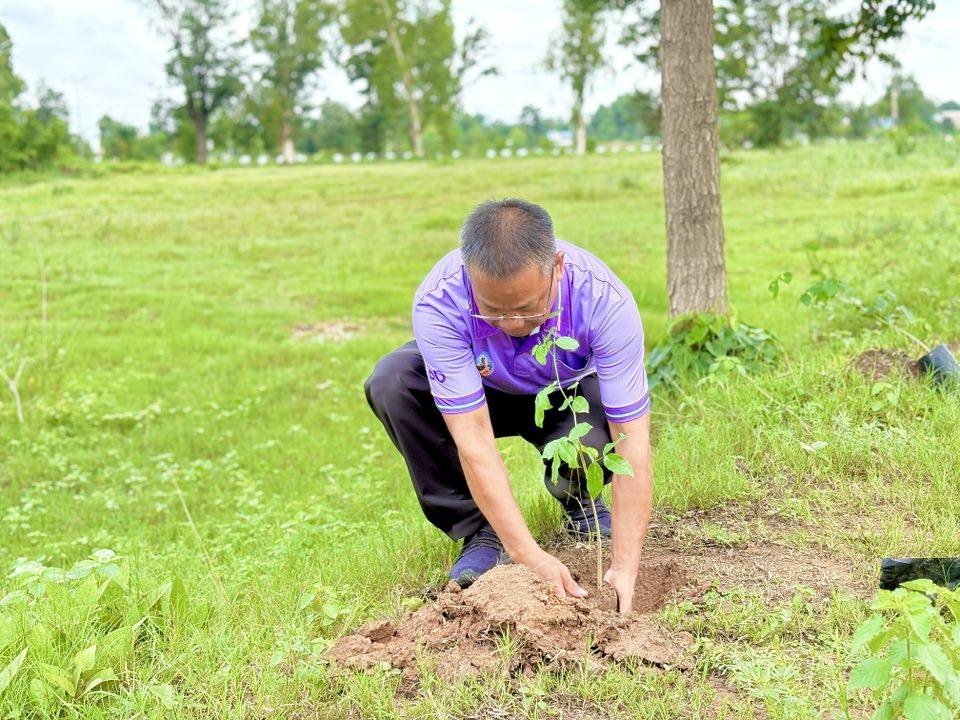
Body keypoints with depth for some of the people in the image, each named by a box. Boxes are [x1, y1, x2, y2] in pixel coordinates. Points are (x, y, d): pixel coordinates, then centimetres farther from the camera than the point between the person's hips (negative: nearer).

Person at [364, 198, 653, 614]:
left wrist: (624, 568, -40)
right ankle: (478, 530, -13)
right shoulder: (438, 302, -36)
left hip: (570, 393, -1)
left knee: (592, 444, -36)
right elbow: (474, 439, -37)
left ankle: (578, 500, 4)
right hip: (482, 392, 1)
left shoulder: (604, 299, -35)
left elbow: (632, 441, -34)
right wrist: (527, 554, -44)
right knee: (391, 382, -30)